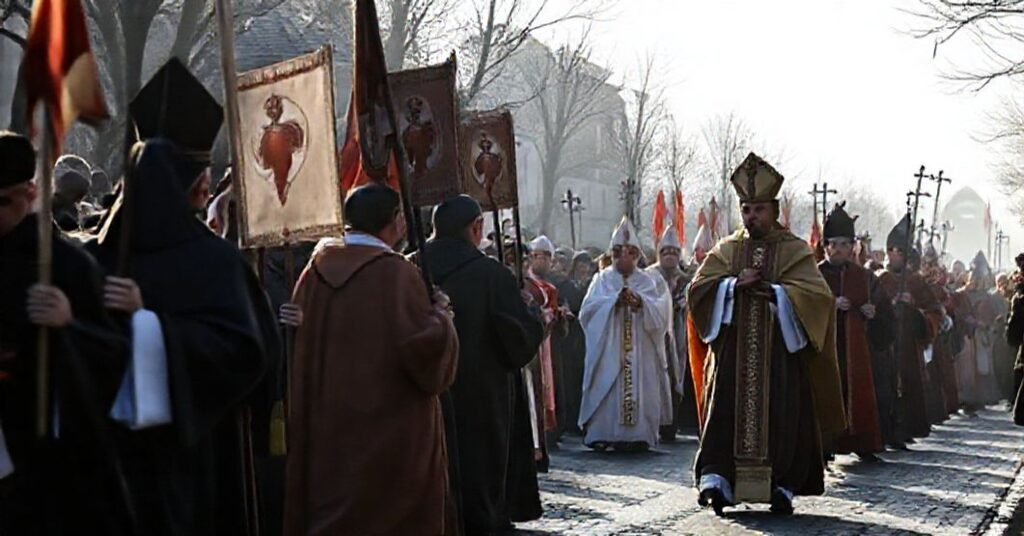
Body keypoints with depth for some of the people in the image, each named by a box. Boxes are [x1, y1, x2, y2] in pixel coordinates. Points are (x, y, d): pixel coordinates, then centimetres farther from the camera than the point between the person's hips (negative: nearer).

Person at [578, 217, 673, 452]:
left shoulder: (647, 281, 12)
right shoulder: (603, 279, 10)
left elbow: (660, 311, -1)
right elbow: (589, 307, -5)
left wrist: (640, 302, -18)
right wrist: (615, 300, -18)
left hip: (640, 348, 1)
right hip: (609, 348, -1)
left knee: (640, 386, -4)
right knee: (607, 387, -7)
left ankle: (638, 434, 0)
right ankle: (601, 434, -5)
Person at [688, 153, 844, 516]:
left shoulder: (794, 251, 6)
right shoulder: (726, 250, 12)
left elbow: (817, 293, -7)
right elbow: (698, 288, 2)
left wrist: (775, 291, -18)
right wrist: (734, 284, -13)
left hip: (781, 349, -1)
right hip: (734, 348, 1)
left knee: (781, 415, -1)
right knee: (728, 412, -8)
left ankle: (783, 486, 7)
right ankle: (717, 479, -12)